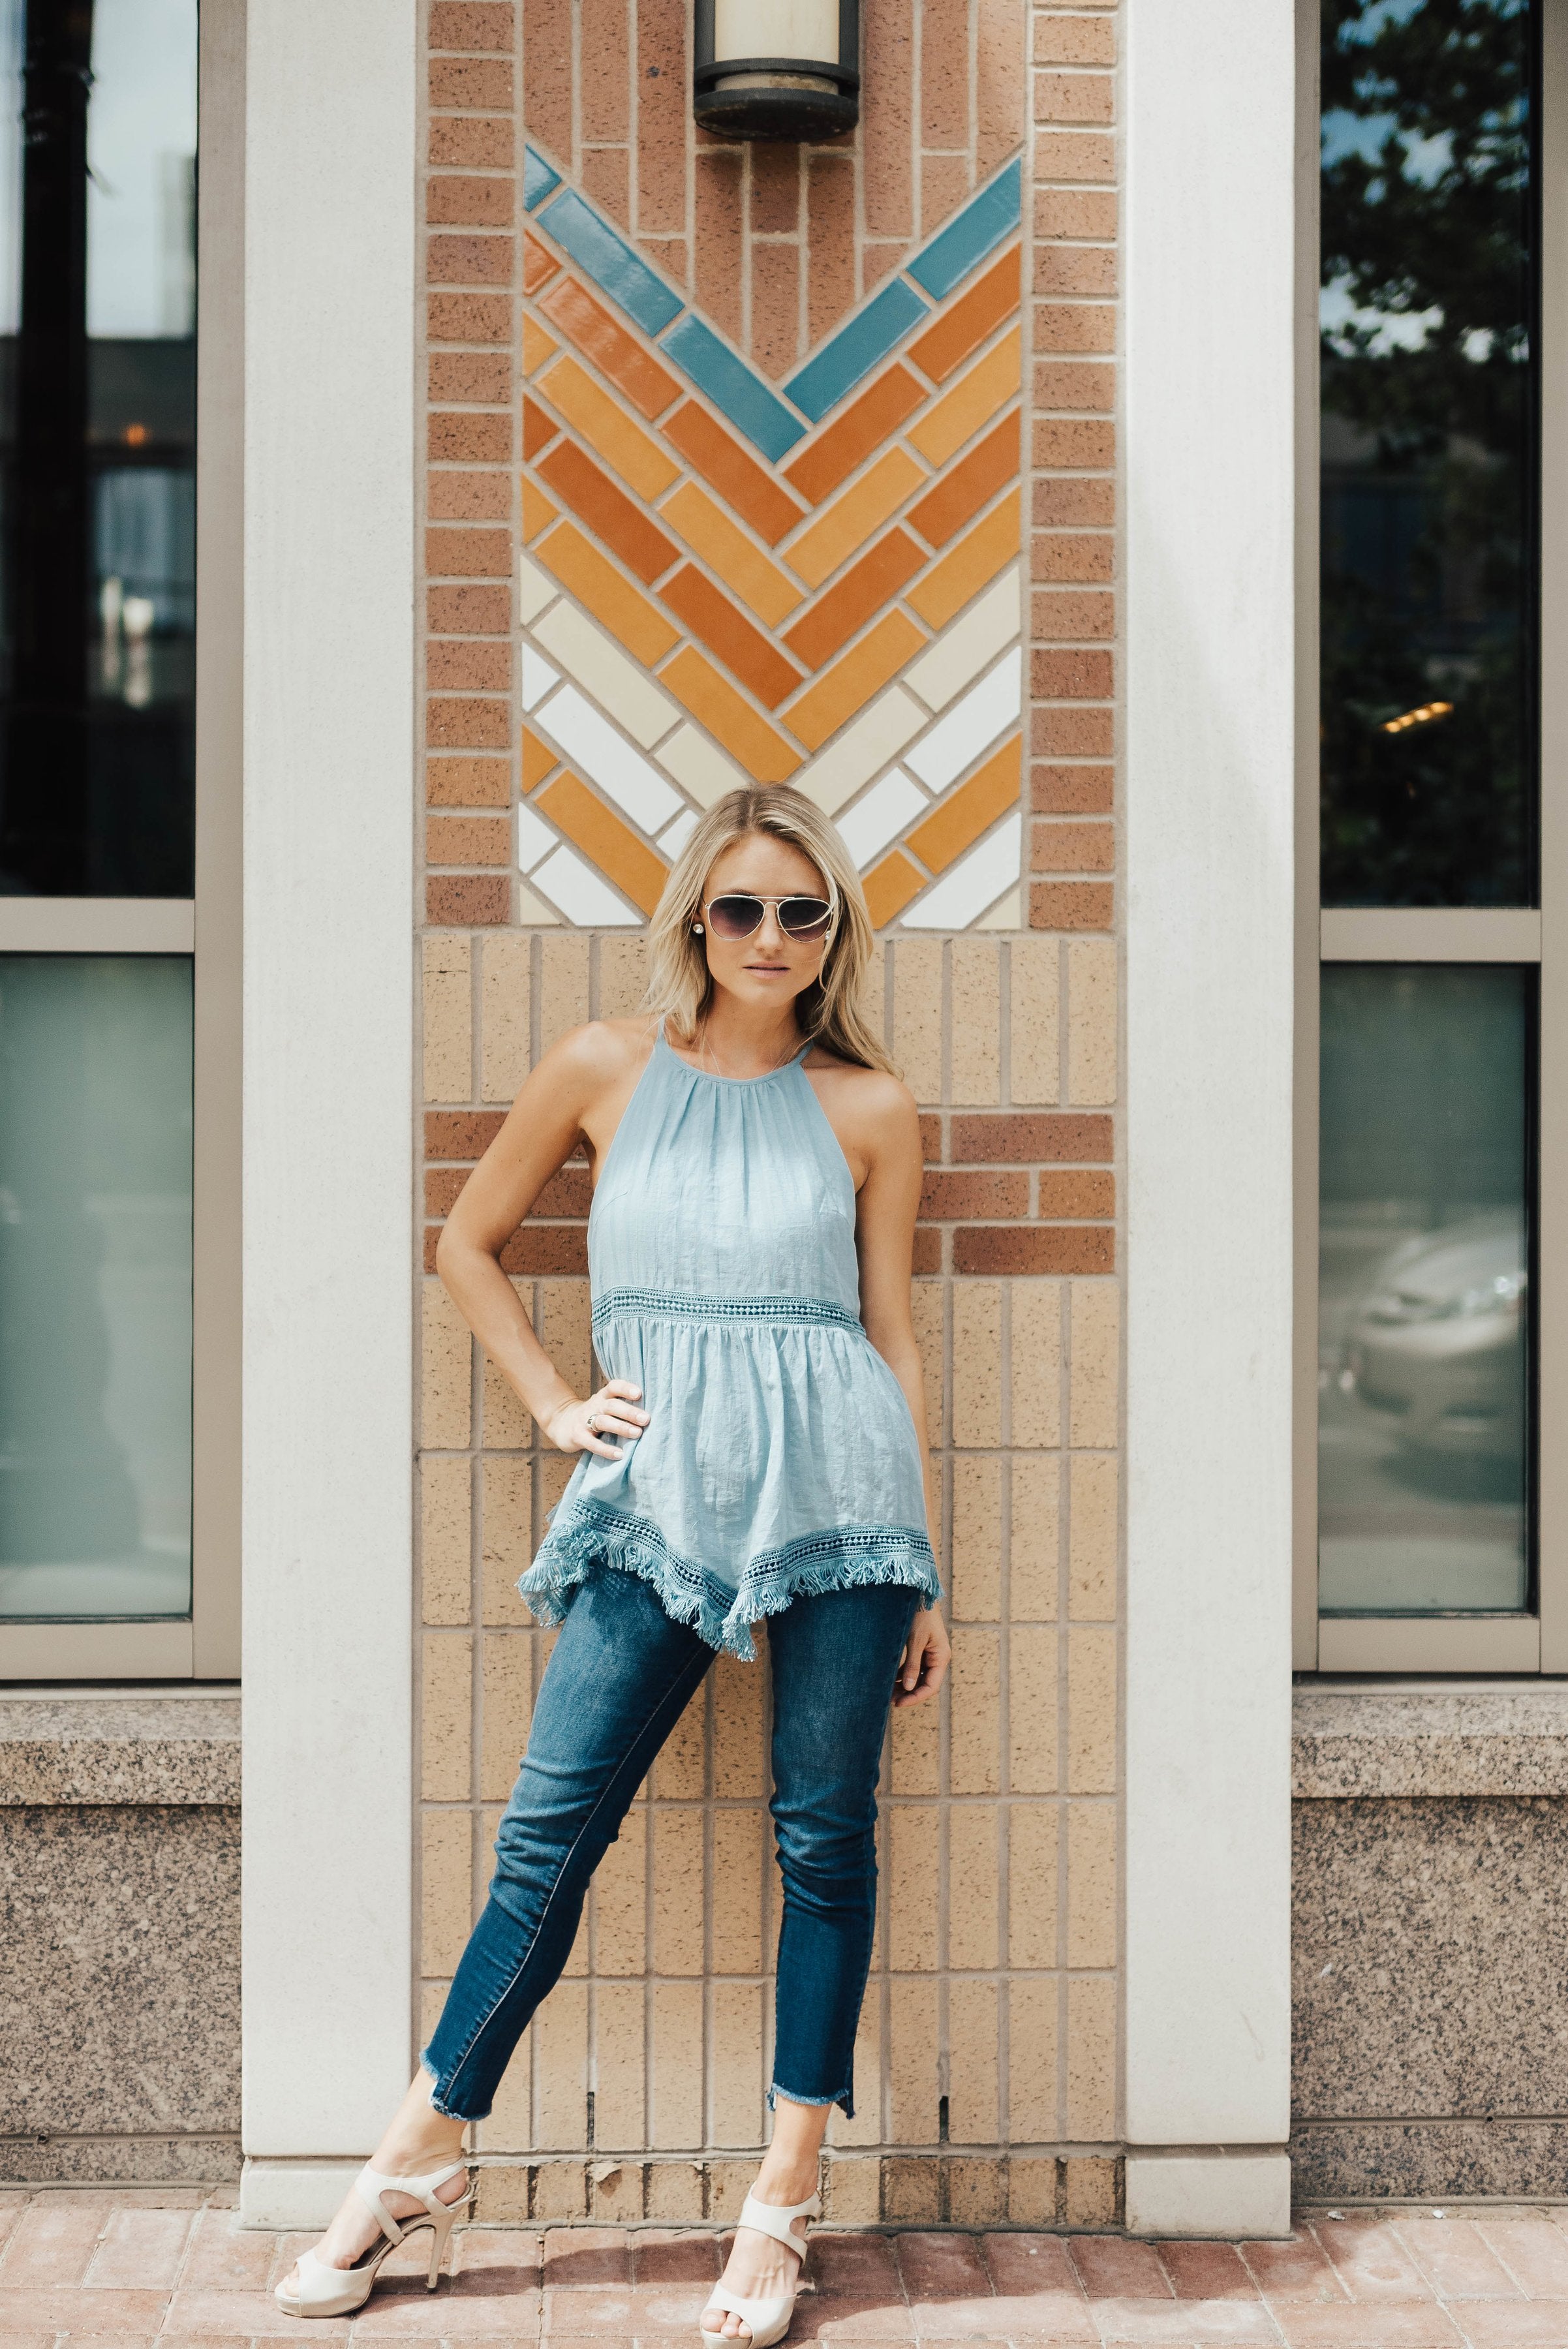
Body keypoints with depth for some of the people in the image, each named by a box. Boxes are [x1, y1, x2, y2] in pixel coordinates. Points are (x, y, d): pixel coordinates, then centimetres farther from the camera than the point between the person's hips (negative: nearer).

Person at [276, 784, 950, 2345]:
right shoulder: (605, 1069, 6)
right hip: (657, 1487, 0)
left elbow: (892, 1334, 9)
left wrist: (926, 1575, 8)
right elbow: (468, 1244, 16)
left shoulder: (867, 1106, 6)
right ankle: (418, 2162, 16)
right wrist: (556, 1406, 6)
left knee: (826, 1837, 3)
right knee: (550, 1827, 1)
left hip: (836, 1478, 0)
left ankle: (783, 2200, 15)